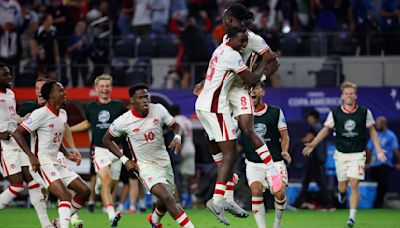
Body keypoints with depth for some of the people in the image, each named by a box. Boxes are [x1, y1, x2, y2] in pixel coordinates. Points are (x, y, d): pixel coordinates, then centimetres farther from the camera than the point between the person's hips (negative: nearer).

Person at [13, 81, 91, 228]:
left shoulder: (63, 114, 12)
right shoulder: (41, 113, -14)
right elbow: (17, 133, -15)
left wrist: (68, 155, 14)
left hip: (56, 162, 9)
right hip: (43, 161, -9)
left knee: (84, 191, 4)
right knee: (65, 196, -25)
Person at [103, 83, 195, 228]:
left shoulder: (158, 110, -9)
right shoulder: (123, 121, -16)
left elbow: (175, 126, 7)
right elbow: (107, 140, 0)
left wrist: (177, 138, -16)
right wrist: (124, 160, -7)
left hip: (164, 162, 4)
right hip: (145, 166, -4)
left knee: (165, 203, 19)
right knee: (167, 198, -24)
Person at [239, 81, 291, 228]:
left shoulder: (275, 112, 2)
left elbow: (284, 136, 5)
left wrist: (284, 151, -10)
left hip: (274, 161, 0)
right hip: (253, 163, 0)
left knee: (279, 193, -16)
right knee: (256, 191, -22)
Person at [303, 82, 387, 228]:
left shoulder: (365, 112, -3)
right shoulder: (335, 113, -3)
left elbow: (372, 130, 8)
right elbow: (326, 129, 5)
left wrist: (378, 150, 3)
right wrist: (312, 144, -6)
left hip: (358, 154, -1)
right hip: (341, 154, 1)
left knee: (354, 185, -13)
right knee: (342, 186, 7)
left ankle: (352, 216, -9)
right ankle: (341, 193, 45)